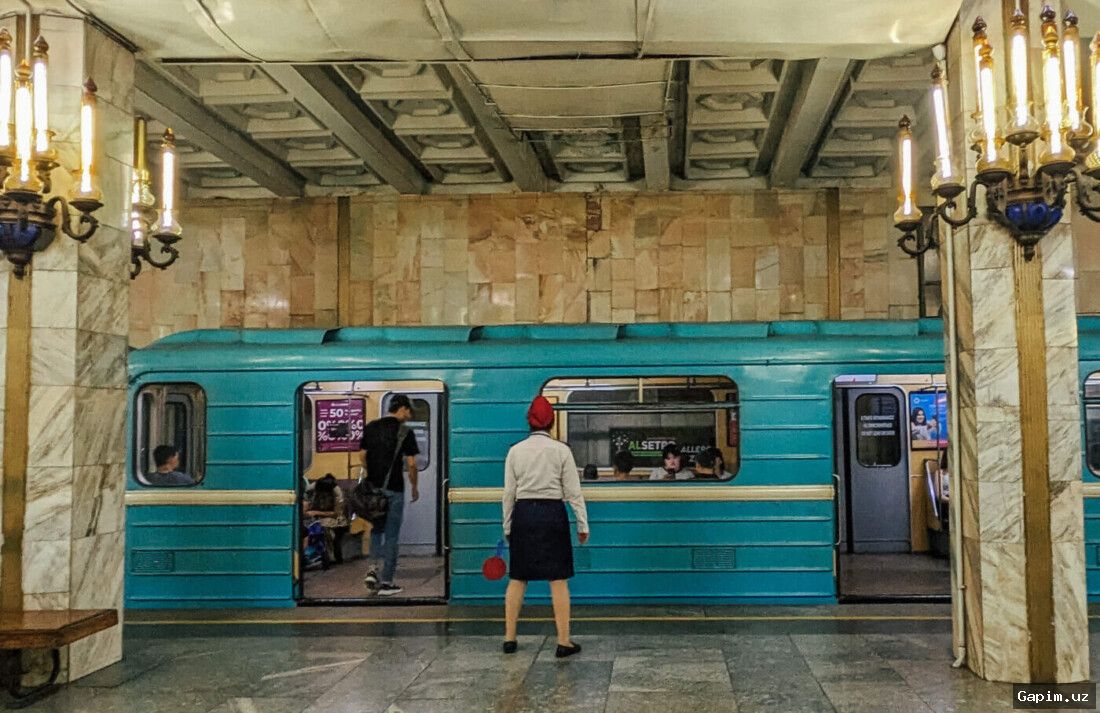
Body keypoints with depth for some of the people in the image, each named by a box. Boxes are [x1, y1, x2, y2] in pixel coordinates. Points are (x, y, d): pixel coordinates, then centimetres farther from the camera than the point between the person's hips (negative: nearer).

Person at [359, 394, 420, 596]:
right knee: (391, 535, 3)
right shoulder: (404, 432, -9)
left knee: (376, 529, 21)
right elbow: (411, 464, -9)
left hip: (372, 487, 5)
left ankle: (372, 570, 5)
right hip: (393, 489, -5)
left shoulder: (371, 427, 7)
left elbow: (363, 456, 11)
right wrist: (414, 487, 5)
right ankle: (386, 583, 6)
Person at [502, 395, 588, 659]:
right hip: (552, 513, -2)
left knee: (517, 578, 12)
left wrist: (507, 527, 14)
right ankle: (563, 642, 5)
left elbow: (509, 493, 5)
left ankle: (509, 638, 17)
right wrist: (583, 526, 3)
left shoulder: (515, 451, 3)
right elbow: (573, 492, -3)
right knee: (558, 580, 3)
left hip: (523, 513, 2)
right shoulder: (561, 450, -3)